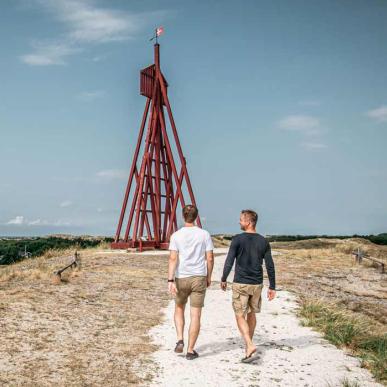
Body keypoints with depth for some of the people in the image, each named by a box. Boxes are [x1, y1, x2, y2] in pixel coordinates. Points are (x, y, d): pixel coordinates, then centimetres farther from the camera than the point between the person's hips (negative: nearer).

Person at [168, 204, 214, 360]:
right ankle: (190, 350, 8)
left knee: (179, 309, 22)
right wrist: (208, 277, 12)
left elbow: (173, 259, -11)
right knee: (195, 315, 5)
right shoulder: (204, 234, -1)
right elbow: (210, 258, -1)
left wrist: (170, 280, -12)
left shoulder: (176, 236, -3)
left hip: (181, 278, 0)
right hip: (199, 277, 0)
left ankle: (180, 340, 8)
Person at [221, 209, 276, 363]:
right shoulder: (264, 242, 2)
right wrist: (272, 287, 8)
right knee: (252, 313, 19)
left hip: (240, 284, -4)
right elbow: (270, 266, 2)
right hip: (257, 284, 4)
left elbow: (229, 262, -9)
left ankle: (250, 346, -14)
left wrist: (223, 280, 5)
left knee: (240, 316, 1)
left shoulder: (237, 239, -11)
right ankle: (249, 343, 33)